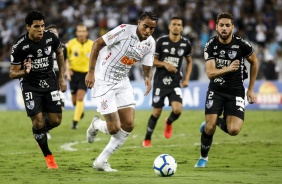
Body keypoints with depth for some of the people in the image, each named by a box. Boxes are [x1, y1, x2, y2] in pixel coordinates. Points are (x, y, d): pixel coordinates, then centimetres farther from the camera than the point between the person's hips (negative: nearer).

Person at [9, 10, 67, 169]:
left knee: (56, 120, -2)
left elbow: (59, 53, 11)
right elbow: (13, 73, -13)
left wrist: (62, 78, 9)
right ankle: (48, 156, 9)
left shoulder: (51, 37, -12)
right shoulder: (20, 47, -21)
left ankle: (40, 133, 34)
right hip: (30, 85, -3)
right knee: (38, 122, -12)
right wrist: (25, 71, -35)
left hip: (49, 81, 3)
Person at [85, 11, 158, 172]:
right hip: (104, 81, -7)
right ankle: (96, 125, 25)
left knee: (129, 126, 0)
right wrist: (91, 72, -17)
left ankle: (101, 161, 12)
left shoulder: (150, 43, -1)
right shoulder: (124, 30, -20)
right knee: (114, 128, -12)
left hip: (122, 81, 7)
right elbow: (97, 43, -14)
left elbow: (147, 67, 6)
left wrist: (148, 79, -19)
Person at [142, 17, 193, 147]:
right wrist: (165, 64, -19)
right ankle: (147, 139, 19)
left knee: (177, 110, -17)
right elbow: (152, 60, -1)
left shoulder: (186, 44, 1)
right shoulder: (161, 41, -6)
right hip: (160, 81, -2)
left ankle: (169, 122, 19)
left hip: (175, 82, 2)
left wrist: (186, 78, 4)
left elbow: (189, 61, 16)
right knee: (157, 112, 1)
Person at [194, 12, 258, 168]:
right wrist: (228, 69, -37)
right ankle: (203, 157, 16)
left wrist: (251, 89, 9)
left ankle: (217, 121, 19)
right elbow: (210, 73, -19)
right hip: (216, 90, 0)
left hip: (235, 91, 0)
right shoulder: (211, 45, -10)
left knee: (234, 130, -16)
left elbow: (254, 62, 8)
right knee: (209, 128, -11)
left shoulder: (242, 44, -12)